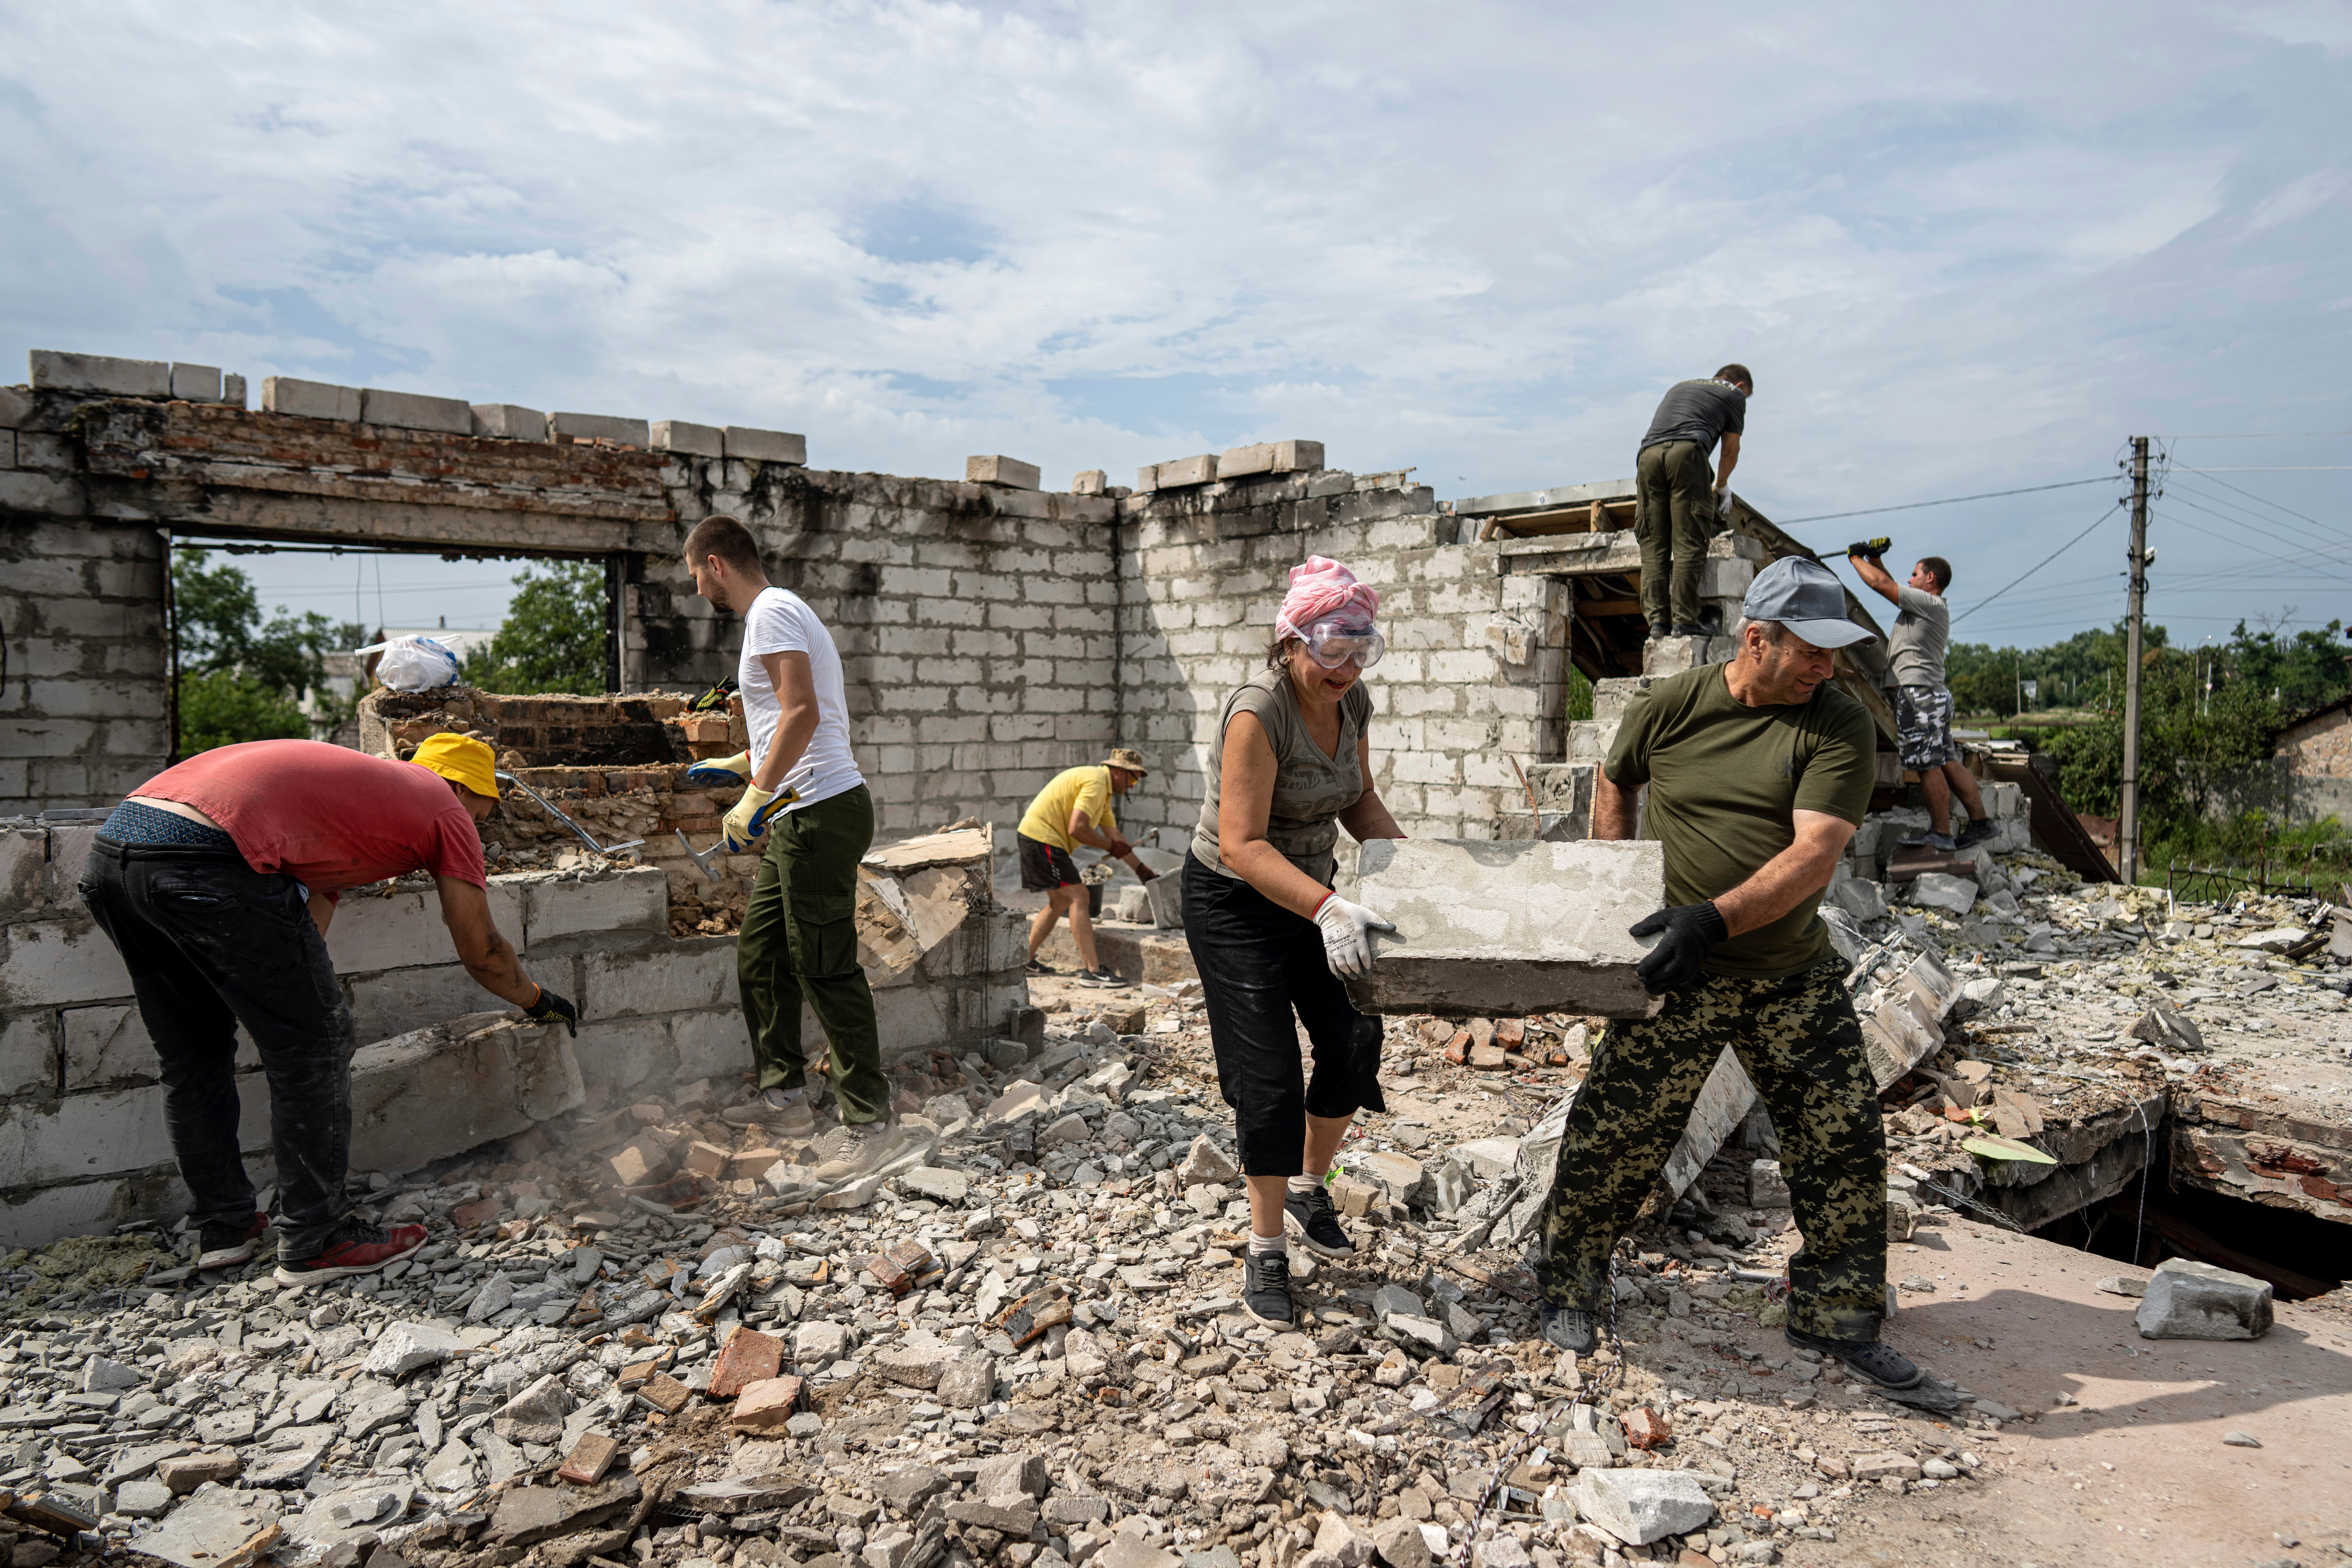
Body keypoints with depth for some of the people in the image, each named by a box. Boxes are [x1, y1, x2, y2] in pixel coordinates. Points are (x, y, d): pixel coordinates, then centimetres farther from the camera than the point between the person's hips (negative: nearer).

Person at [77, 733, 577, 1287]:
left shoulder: (350, 778, 34)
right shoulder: (445, 807, 13)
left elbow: (310, 909, 37)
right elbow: (482, 954, 19)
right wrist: (540, 1002, 36)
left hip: (109, 849, 9)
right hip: (203, 859, -9)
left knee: (192, 1056, 23)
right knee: (314, 1045, 6)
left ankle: (223, 1226, 35)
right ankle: (313, 1243, 16)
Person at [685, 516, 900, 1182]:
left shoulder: (772, 612, -10)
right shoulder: (777, 614, 23)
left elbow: (803, 712, -24)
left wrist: (755, 796, -25)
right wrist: (740, 767, 37)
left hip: (821, 812, -11)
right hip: (798, 817, 11)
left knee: (826, 971, -8)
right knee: (760, 959, 16)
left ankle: (871, 1121, -1)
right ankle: (783, 1095, 27)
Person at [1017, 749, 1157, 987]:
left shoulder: (1103, 789, 19)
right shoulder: (1096, 782, -15)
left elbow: (1114, 835, 24)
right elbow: (1077, 829, -23)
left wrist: (1142, 870, 23)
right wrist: (1112, 847, -10)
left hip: (1035, 838, 11)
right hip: (1043, 839, -11)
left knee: (1060, 902, 17)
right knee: (1078, 897, -11)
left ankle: (1026, 960, 23)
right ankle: (1092, 970, -12)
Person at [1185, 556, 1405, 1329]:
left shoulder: (1353, 701, -5)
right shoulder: (1257, 710, -27)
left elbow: (1359, 802, 10)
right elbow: (1242, 845, -34)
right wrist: (1327, 909, -46)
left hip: (1312, 890, 6)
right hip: (1236, 900, -6)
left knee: (1355, 1039, -2)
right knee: (1270, 1074, -4)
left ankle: (1309, 1185, 26)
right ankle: (1265, 1252, 15)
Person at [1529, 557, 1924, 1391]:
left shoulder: (1840, 726, -8)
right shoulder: (1669, 706, -6)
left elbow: (1815, 852, -20)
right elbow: (1613, 781, 15)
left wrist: (1716, 918, -33)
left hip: (1795, 972, 2)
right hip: (1677, 975, -1)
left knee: (1846, 1140, 7)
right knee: (1615, 1134, 1)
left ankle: (1836, 1315, 29)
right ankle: (1567, 1288, 24)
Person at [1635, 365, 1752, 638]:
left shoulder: (1680, 387, 38)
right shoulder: (1734, 394, 24)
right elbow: (1730, 452, 25)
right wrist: (1721, 486, 43)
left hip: (1648, 454, 4)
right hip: (1687, 451, -4)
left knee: (1653, 545, 2)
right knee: (1688, 543, -6)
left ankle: (1657, 619, -5)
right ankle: (1684, 620, -11)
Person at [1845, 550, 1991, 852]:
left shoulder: (1930, 603, -9)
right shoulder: (1929, 608, 20)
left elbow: (1881, 583, -10)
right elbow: (1891, 587, 32)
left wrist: (1856, 559, 3)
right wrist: (1874, 560, 25)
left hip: (1920, 692, -10)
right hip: (1936, 694, 10)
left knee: (1929, 766, -8)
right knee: (1948, 763, 10)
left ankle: (1941, 834, -6)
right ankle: (1980, 822, 11)